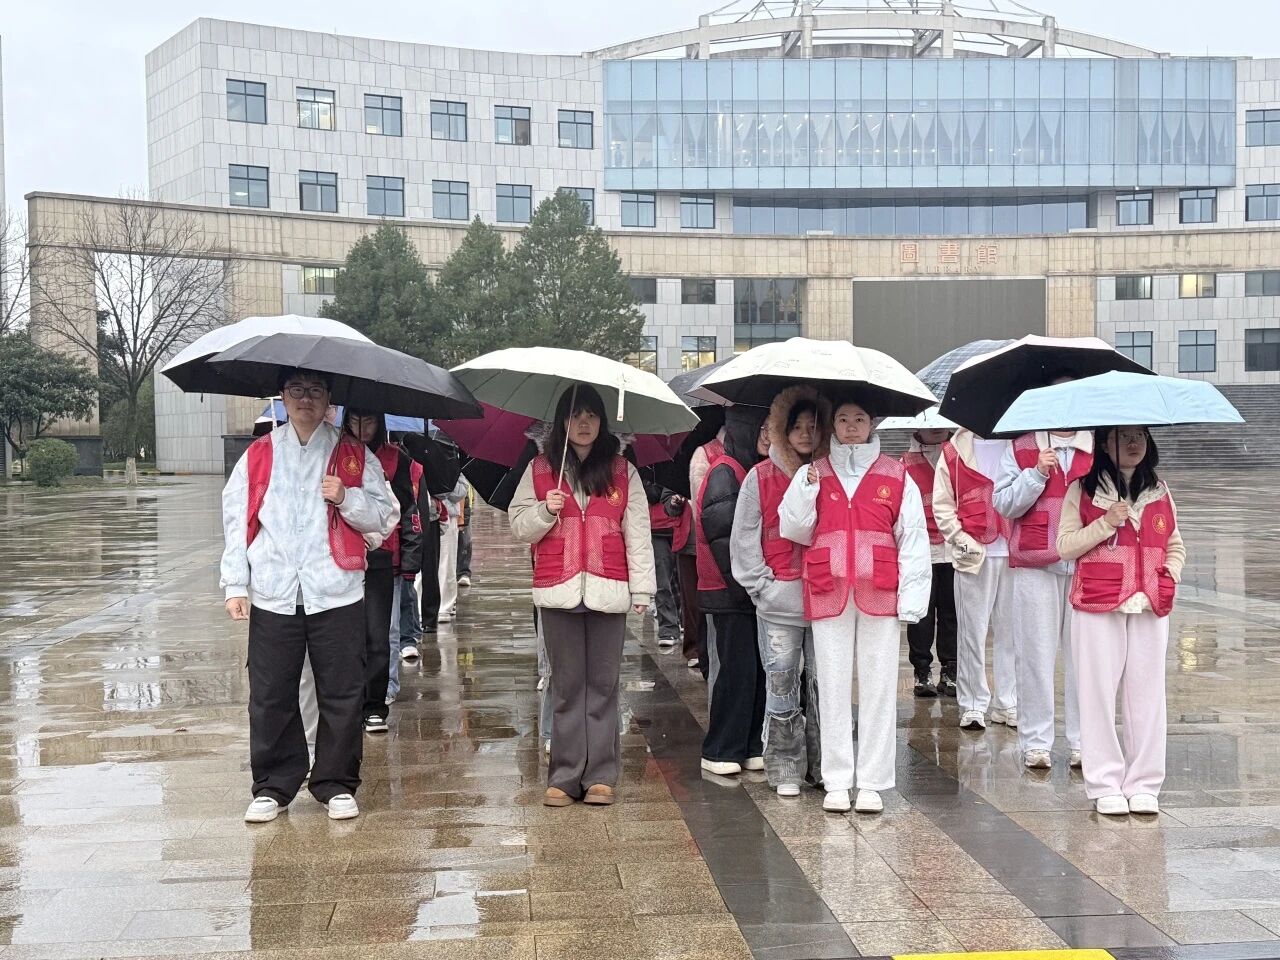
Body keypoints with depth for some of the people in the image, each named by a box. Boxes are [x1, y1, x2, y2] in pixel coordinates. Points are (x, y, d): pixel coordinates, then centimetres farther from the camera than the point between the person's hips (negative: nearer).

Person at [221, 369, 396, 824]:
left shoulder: (354, 457, 7)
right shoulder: (258, 455, 10)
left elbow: (383, 518, 6)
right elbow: (236, 521, 7)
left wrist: (347, 498, -13)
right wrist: (236, 585, -1)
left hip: (337, 594, -1)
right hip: (272, 597, 1)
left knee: (341, 695, 3)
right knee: (270, 697, 5)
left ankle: (337, 785, 17)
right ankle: (272, 787, 18)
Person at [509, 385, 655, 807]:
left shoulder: (623, 472, 7)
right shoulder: (540, 469, 9)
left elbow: (637, 533, 3)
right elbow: (519, 526, 9)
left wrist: (642, 588, -3)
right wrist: (545, 510, -10)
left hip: (608, 592, 0)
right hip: (558, 591, 1)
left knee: (603, 685, 4)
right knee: (566, 686, 5)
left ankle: (600, 775, 10)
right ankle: (564, 777, 9)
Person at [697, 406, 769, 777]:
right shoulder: (724, 472, -11)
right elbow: (720, 531, -18)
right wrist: (742, 581, -18)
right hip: (731, 592, -8)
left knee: (758, 668, 9)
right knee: (738, 669, -6)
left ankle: (750, 747, 16)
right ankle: (720, 752, 3)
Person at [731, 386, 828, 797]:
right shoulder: (761, 477, 3)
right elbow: (744, 540, 4)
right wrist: (762, 586, -2)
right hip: (779, 604, -1)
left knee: (823, 685, 6)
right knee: (782, 686, 2)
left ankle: (823, 767, 17)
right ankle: (785, 770, 13)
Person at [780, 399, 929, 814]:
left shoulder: (896, 476, 4)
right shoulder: (813, 474, 9)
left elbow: (913, 538, 1)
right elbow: (795, 531, 6)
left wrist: (911, 599, -6)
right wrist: (807, 490, -9)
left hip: (879, 595, -1)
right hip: (828, 594, 1)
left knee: (879, 687, 2)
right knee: (833, 687, 5)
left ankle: (872, 783, 9)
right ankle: (836, 781, 12)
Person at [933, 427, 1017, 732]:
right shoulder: (956, 450, 5)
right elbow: (942, 504, 3)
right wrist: (962, 540, -7)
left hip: (1014, 553, 2)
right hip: (974, 554, -2)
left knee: (1011, 630, 5)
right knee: (972, 632, 1)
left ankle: (1008, 703, 14)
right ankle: (973, 705, 9)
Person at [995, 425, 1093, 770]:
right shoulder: (1021, 448, 10)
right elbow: (1004, 503, 2)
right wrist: (1037, 472, -9)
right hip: (1035, 565, -1)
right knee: (1035, 651, 0)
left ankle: (1083, 741, 8)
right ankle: (1035, 742, 6)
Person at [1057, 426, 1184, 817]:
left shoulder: (1159, 491, 14)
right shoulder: (1083, 490, 2)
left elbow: (1175, 546, 17)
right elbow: (1065, 545, -3)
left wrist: (1170, 578, -1)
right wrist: (1106, 523, -14)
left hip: (1151, 606, 3)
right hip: (1097, 606, -3)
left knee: (1147, 694, 4)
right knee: (1099, 691, -1)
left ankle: (1143, 784, 12)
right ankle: (1105, 785, 8)